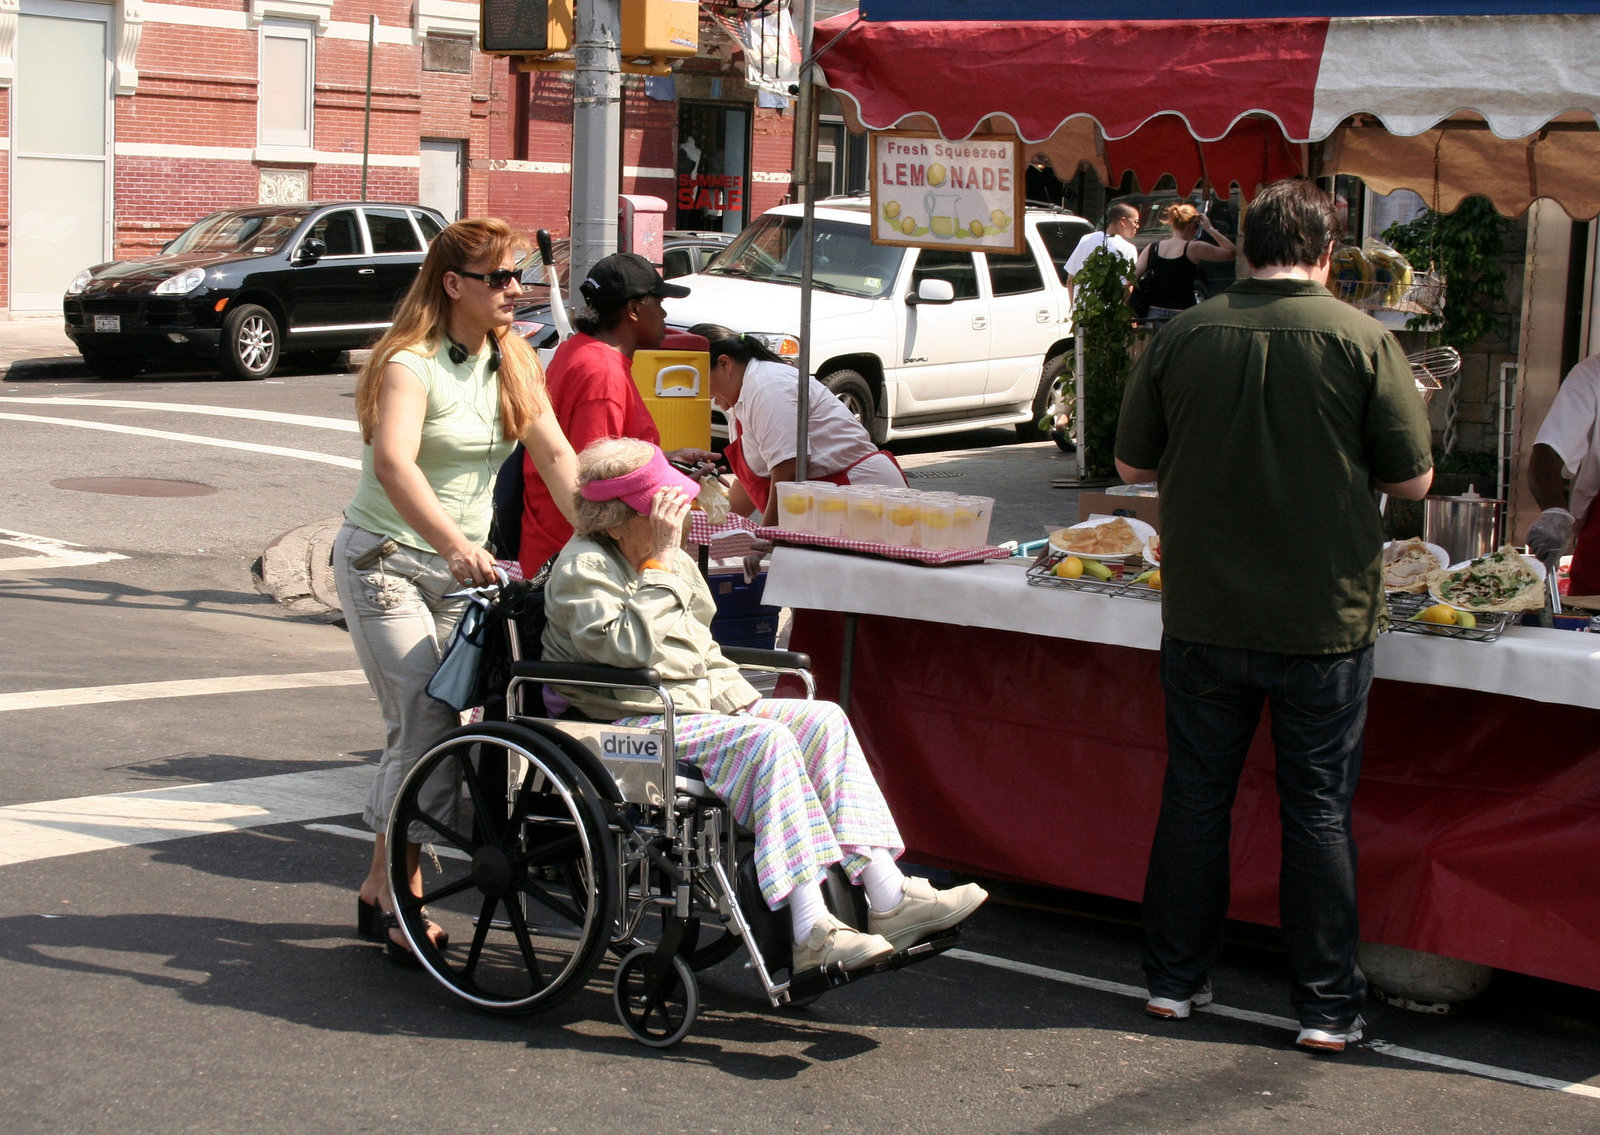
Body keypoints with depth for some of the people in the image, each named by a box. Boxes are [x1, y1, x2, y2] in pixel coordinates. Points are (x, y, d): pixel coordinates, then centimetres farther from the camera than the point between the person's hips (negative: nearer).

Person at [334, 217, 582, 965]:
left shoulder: (513, 362, 5)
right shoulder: (411, 364, -18)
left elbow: (554, 454, 0)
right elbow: (392, 462, -34)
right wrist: (454, 543, -49)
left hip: (459, 567, 7)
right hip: (384, 560, -6)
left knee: (430, 731, 7)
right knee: (425, 724, -15)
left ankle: (380, 887, 20)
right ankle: (402, 899, -3)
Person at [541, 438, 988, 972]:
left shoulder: (667, 558, 18)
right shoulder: (582, 568, -9)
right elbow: (628, 650, -25)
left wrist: (742, 699, 11)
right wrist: (659, 563, -21)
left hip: (707, 701, 9)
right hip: (632, 723, -9)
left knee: (823, 719, -10)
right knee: (767, 740, -30)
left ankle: (887, 897, -19)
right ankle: (810, 931, -37)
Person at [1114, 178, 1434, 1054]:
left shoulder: (1180, 337, -4)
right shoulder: (1364, 340, -9)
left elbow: (1132, 465, 4)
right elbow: (1413, 479, -5)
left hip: (1204, 614, 2)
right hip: (1325, 619, -2)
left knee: (1195, 795, 13)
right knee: (1319, 810, 7)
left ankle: (1174, 980, 23)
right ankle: (1326, 1007, 12)